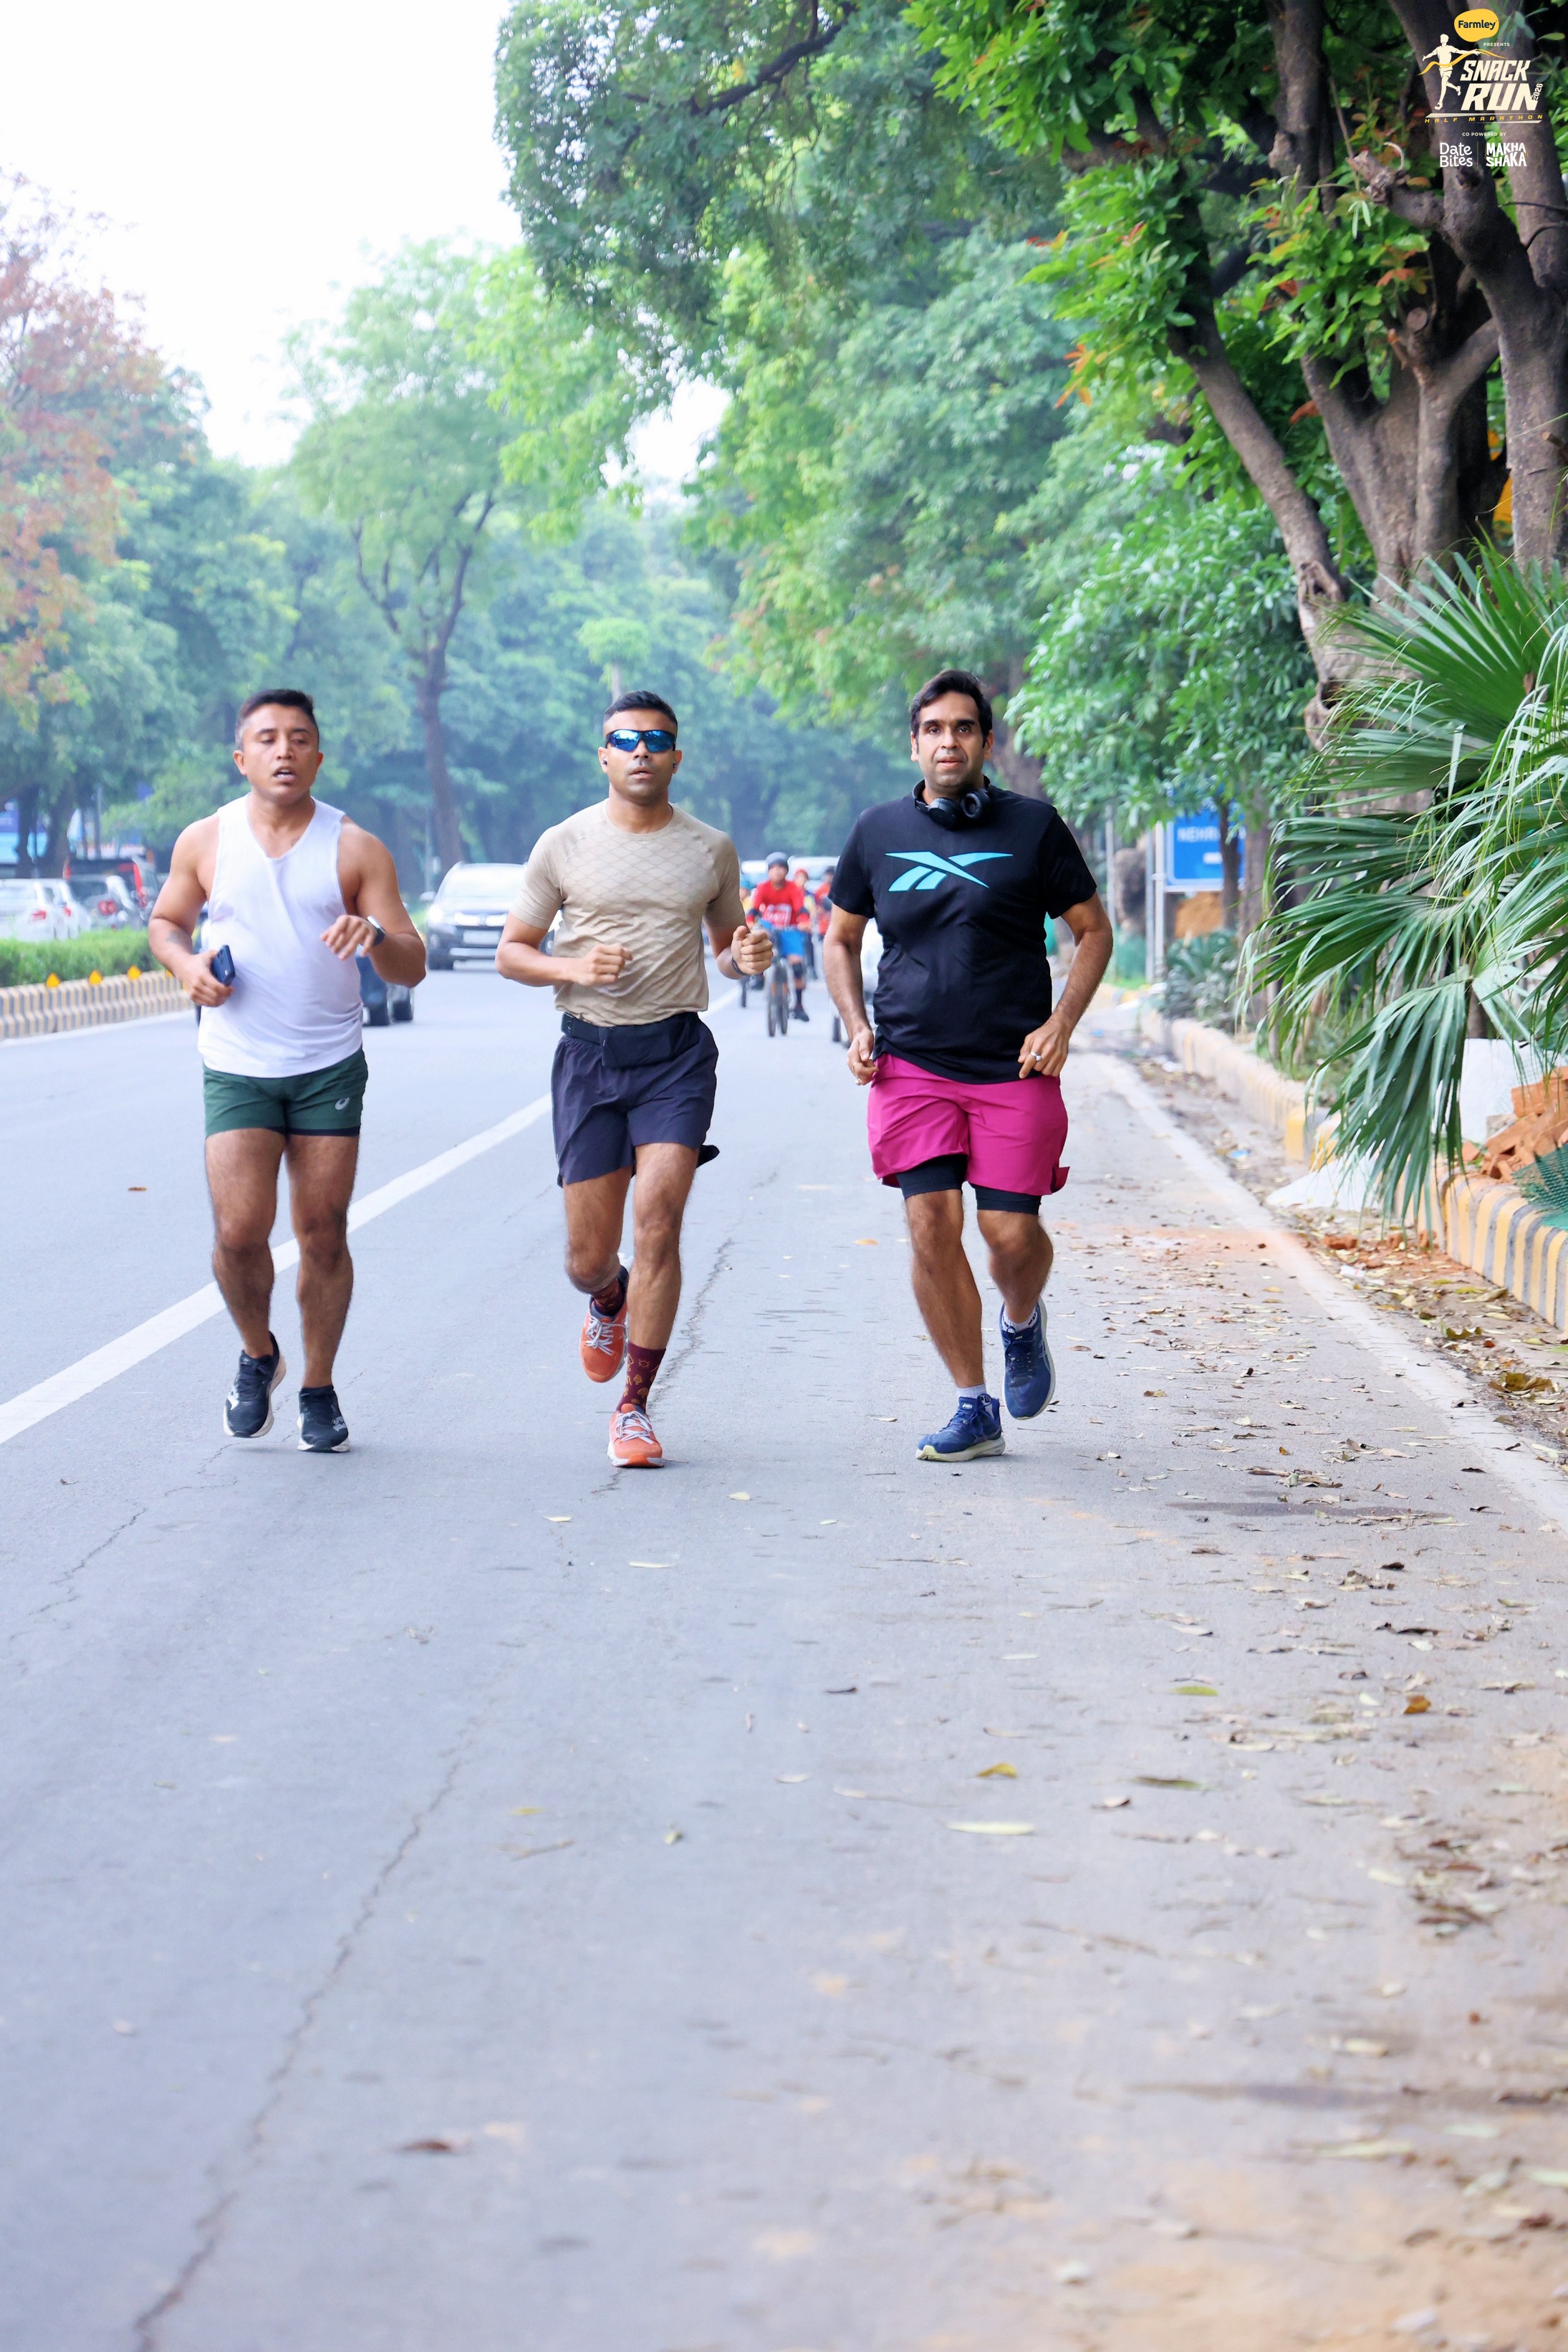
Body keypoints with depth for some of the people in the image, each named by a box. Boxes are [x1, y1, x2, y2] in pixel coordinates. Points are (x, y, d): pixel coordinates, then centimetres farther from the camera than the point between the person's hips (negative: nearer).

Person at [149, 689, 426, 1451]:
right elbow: (165, 920, 18)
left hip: (330, 1067, 0)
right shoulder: (205, 843, 2)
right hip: (237, 1069, 0)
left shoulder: (356, 849, -2)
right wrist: (185, 965, -4)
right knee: (239, 1232, -11)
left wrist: (375, 935, -26)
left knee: (323, 1233, 1)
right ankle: (257, 1354, 18)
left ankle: (319, 1390, 19)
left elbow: (412, 968, -4)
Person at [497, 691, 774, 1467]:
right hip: (590, 1051, 0)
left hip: (677, 1051, 0)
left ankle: (634, 1406, -7)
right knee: (589, 1257, 1)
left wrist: (746, 956, -3)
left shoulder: (711, 849, 9)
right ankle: (609, 1302, 41)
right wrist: (574, 969, -12)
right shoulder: (564, 845, 4)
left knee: (657, 1220, -16)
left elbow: (725, 949, 21)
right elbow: (511, 952, 8)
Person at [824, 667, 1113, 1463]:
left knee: (1011, 1231, -6)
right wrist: (858, 1028, 4)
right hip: (912, 1066, 1)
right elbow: (840, 939, 19)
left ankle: (1022, 1324, 31)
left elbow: (1093, 930, 9)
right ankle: (974, 1410, 1)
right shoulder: (878, 832, 7)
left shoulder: (1033, 827, 2)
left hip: (1014, 1069, -1)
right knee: (932, 1225, -9)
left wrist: (1061, 1024, -4)